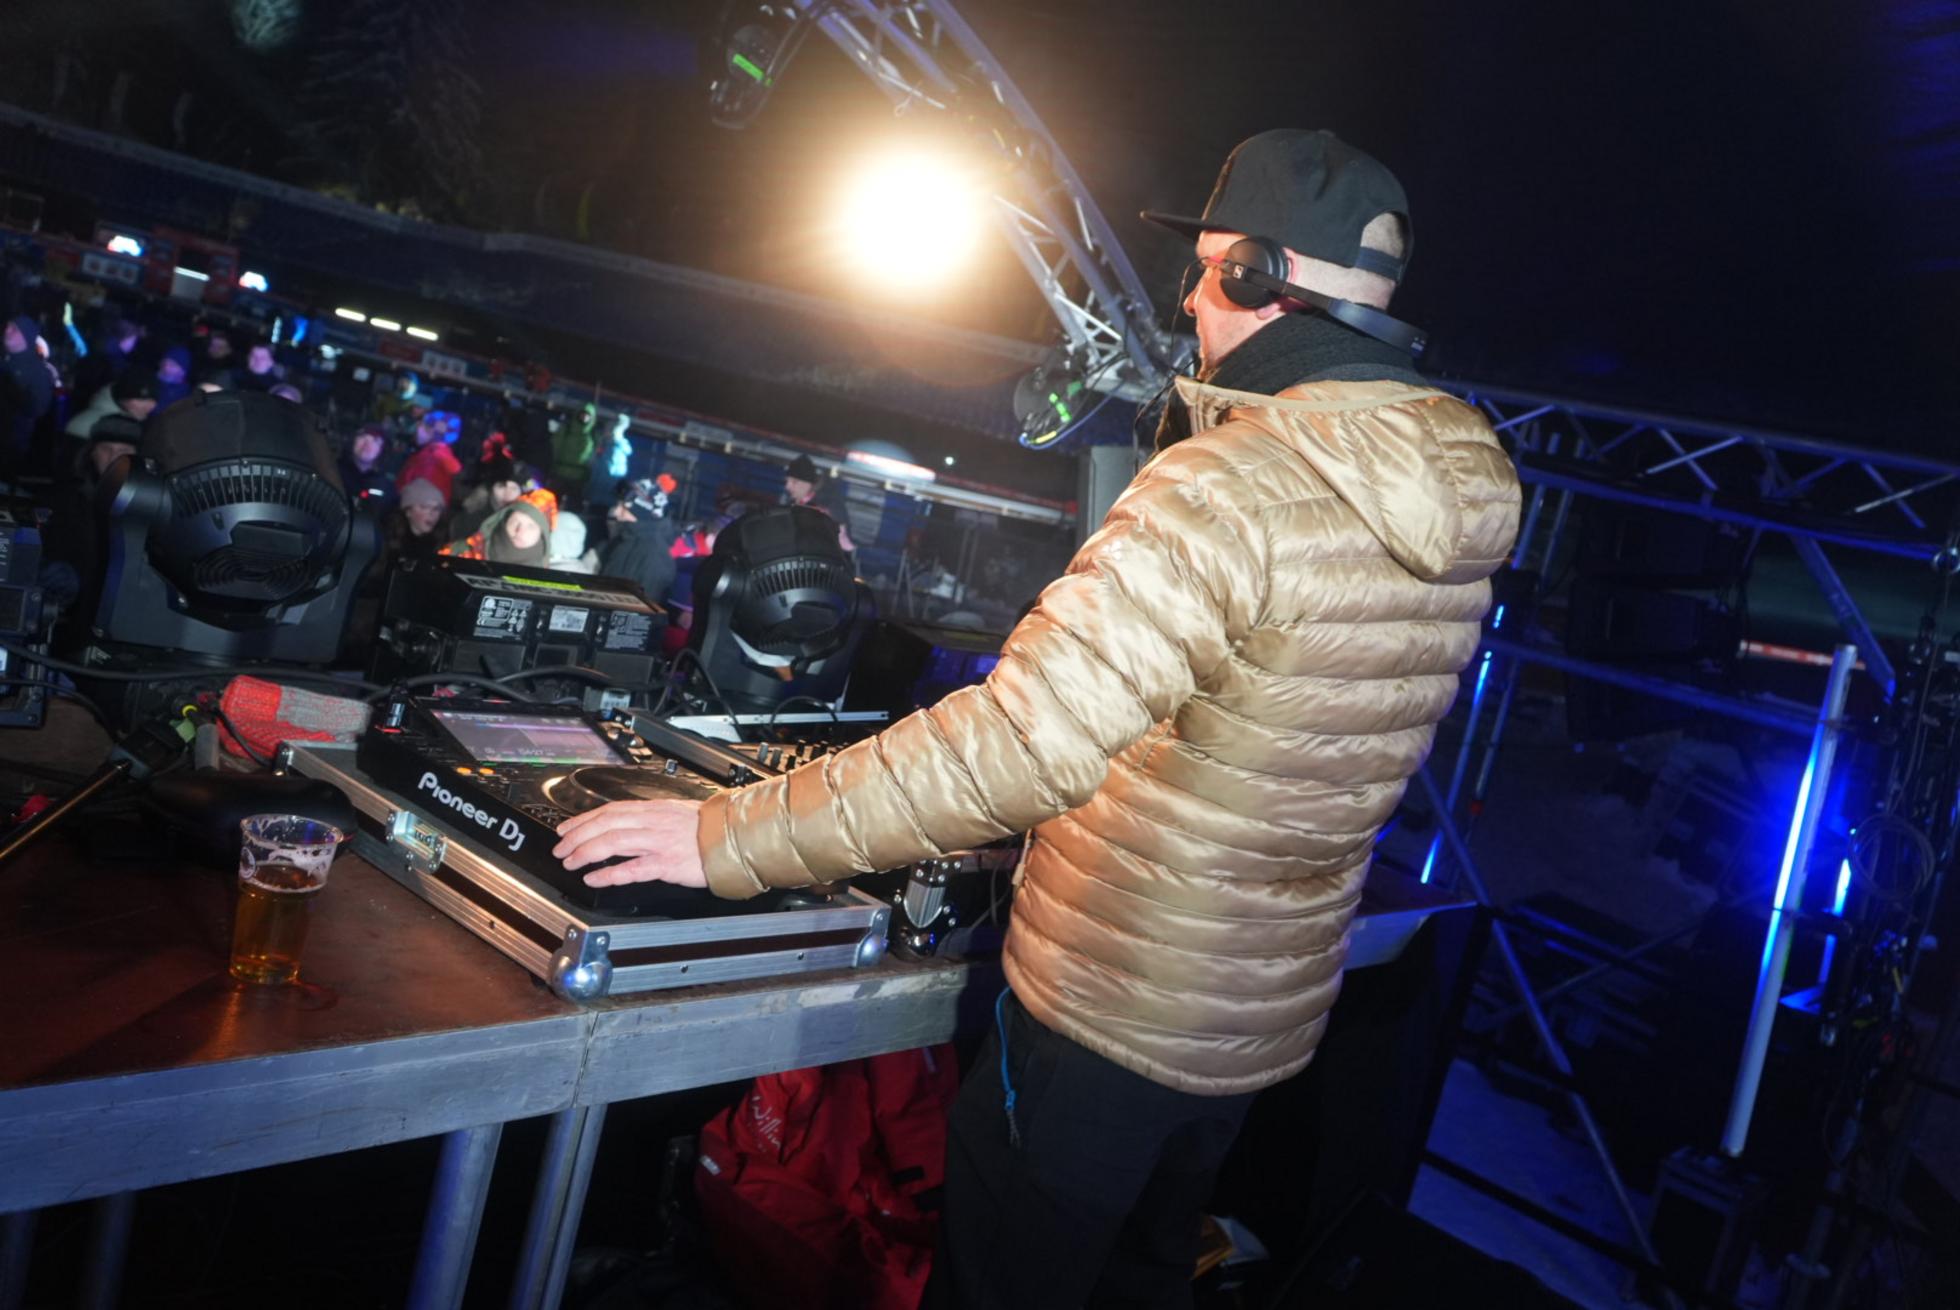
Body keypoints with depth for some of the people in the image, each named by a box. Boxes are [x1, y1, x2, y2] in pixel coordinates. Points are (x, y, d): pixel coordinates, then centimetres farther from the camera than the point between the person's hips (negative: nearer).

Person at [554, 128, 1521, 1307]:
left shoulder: (1232, 484, -26)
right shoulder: (1460, 503, 0)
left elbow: (1022, 744, -33)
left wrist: (730, 837, -27)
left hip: (1109, 1022, -7)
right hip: (1270, 1022, 8)